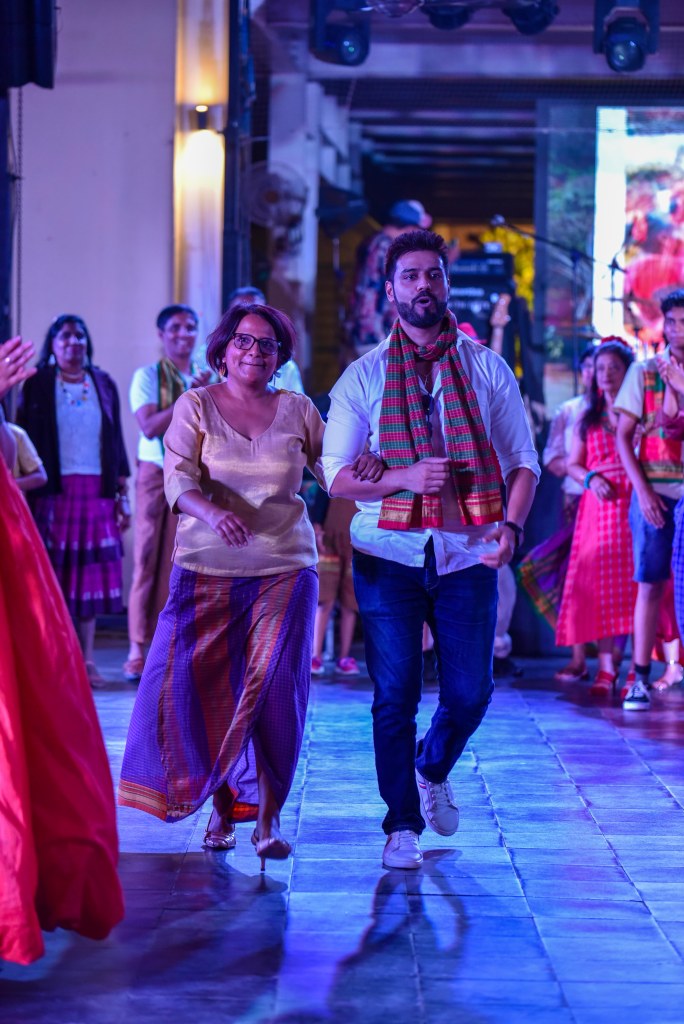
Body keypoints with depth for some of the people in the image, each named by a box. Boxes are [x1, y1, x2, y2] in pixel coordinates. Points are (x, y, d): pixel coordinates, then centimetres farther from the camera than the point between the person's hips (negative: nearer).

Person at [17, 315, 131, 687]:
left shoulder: (103, 385, 13)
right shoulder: (37, 384, 4)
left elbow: (116, 441, 13)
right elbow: (25, 437, 0)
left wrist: (122, 493, 9)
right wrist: (25, 493, -7)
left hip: (96, 490, 3)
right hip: (53, 489, -3)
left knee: (90, 573, 2)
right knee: (51, 572, -5)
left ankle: (86, 659, 6)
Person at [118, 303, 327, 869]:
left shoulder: (297, 410, 9)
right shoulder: (195, 405, 4)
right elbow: (177, 477, -8)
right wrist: (213, 512, -27)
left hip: (284, 567, 1)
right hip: (207, 567, 0)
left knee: (274, 689, -8)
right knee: (202, 686, -6)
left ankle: (268, 817, -3)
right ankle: (222, 806, 11)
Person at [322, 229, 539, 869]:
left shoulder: (487, 369, 7)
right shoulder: (364, 376, 4)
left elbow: (523, 460, 5)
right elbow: (337, 475, 1)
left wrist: (511, 527, -12)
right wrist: (406, 477, -16)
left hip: (467, 552, 1)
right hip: (389, 553, -1)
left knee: (470, 692, 3)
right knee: (395, 695, -2)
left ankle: (433, 770, 35)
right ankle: (402, 825, 12)